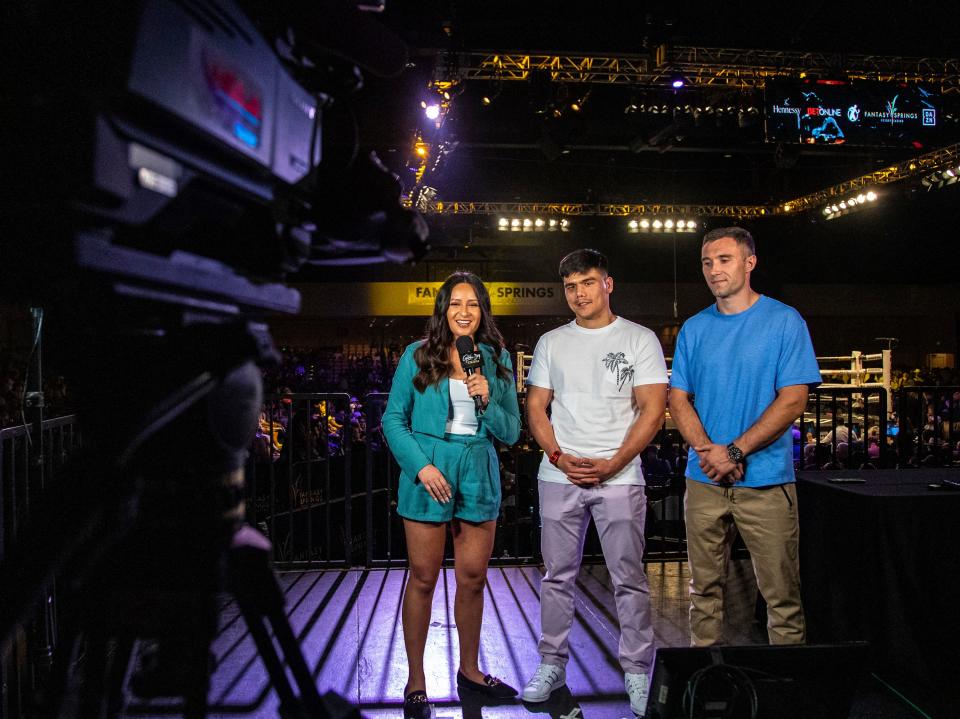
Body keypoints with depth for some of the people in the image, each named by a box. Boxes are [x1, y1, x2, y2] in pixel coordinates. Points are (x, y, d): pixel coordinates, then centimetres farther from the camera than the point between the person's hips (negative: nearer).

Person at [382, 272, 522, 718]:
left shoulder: (496, 359, 6)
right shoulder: (418, 355, -2)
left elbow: (511, 432, 7)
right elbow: (394, 419, -1)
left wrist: (487, 400, -12)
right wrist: (420, 466, -13)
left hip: (479, 476, 3)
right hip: (429, 476, -3)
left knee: (472, 579, 12)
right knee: (423, 578, 5)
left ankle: (469, 670, 31)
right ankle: (415, 680, 18)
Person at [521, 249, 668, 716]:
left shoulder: (639, 340, 1)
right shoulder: (551, 343, 11)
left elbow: (653, 412, -4)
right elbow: (535, 409, 10)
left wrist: (611, 465, -13)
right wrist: (558, 456, -7)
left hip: (619, 477, -3)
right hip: (559, 476, 3)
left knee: (629, 579, 2)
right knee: (557, 575, 10)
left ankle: (637, 673, 14)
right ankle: (552, 665, 22)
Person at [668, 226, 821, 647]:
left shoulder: (784, 321, -2)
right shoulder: (694, 328, 10)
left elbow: (793, 400, -8)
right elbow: (678, 398, 7)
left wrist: (735, 452, -14)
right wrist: (708, 450, -10)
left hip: (766, 479, -3)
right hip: (703, 479, 4)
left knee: (781, 592, 2)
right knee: (704, 588, 11)